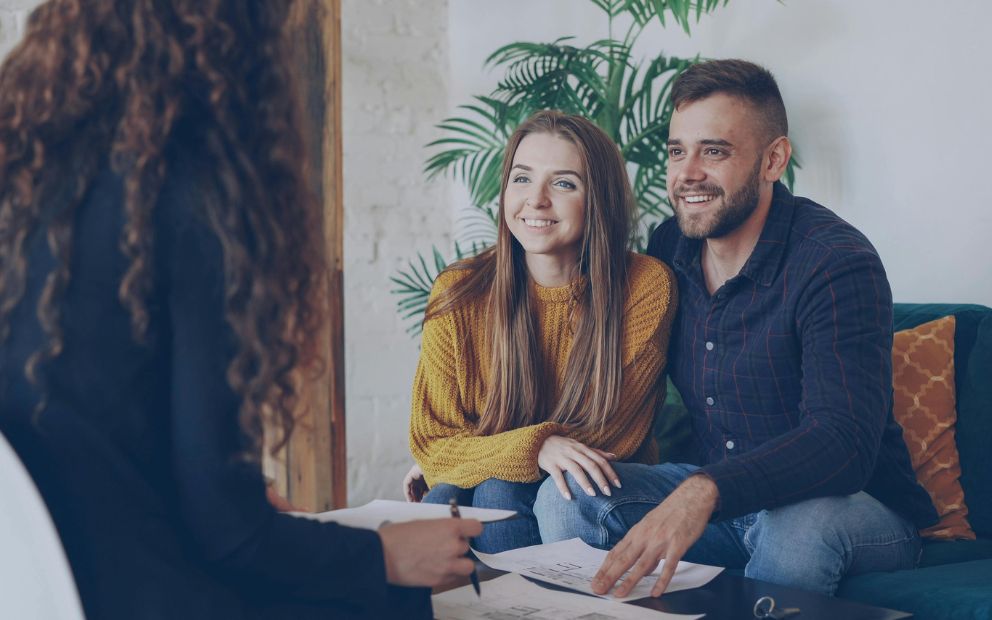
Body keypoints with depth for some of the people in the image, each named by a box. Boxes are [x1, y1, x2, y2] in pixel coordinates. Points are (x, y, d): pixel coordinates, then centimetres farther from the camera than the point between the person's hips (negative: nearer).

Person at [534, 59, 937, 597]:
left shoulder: (838, 264, -20)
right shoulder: (668, 248, 1)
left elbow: (843, 443, -33)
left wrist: (704, 492, -49)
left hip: (860, 506, -5)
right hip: (718, 501, 5)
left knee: (796, 524, -39)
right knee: (564, 497, -15)